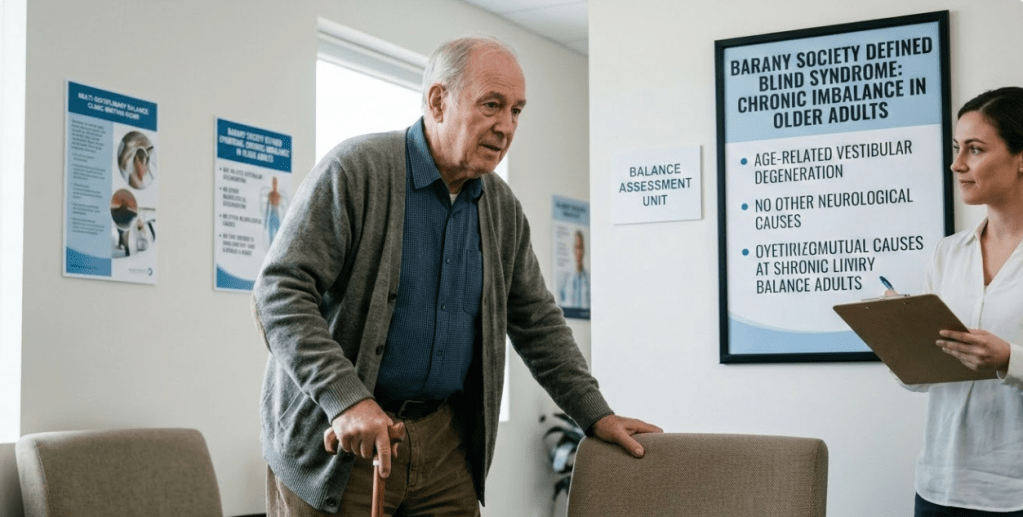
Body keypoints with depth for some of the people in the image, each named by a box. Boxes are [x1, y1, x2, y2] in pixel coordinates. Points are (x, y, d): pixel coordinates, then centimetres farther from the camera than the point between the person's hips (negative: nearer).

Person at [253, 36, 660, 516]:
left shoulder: (503, 209, 8)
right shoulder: (354, 169, -12)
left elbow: (537, 320, 17)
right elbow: (279, 292, -17)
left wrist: (596, 415, 11)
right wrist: (346, 398, -27)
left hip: (445, 440, 5)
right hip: (335, 439, -5)